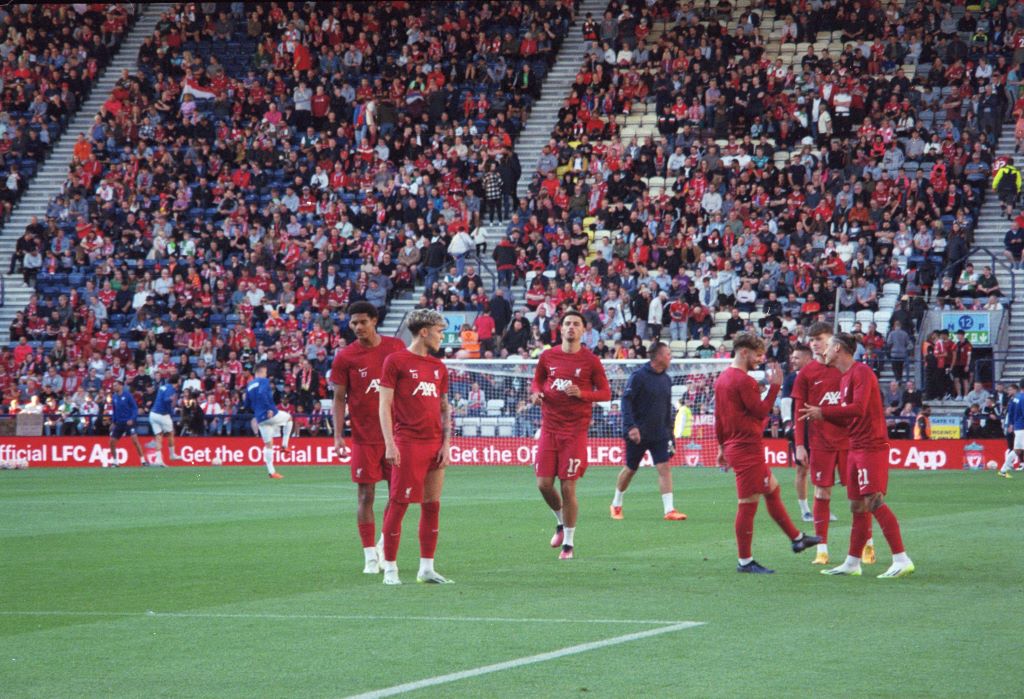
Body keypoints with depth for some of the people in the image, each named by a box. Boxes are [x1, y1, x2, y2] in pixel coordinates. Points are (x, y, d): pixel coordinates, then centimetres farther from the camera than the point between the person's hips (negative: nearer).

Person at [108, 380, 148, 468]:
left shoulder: (127, 395, -8)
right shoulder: (114, 397, 8)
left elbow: (135, 408, -8)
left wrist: (132, 419, -19)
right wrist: (113, 422, 14)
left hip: (129, 422, -6)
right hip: (118, 423, 6)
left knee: (135, 440, -17)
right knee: (112, 442, 2)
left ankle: (143, 460, -12)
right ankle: (114, 461, 17)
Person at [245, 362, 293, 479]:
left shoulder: (249, 385, 13)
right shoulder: (264, 381, -8)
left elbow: (247, 405, 16)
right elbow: (262, 393, -28)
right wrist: (269, 408, -25)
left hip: (260, 419, 6)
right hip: (272, 415, -6)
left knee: (268, 444, 11)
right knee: (288, 418, 24)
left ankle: (271, 471, 7)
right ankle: (284, 445, 17)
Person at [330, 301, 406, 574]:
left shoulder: (396, 347, 3)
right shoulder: (345, 357, -4)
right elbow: (339, 399, -1)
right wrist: (338, 436, -9)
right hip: (363, 437, -2)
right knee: (366, 496, -1)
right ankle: (370, 556, 5)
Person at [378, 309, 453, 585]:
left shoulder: (438, 367, 15)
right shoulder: (396, 361, -3)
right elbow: (385, 405, -5)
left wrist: (447, 443, 6)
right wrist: (389, 444, -13)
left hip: (435, 444, 6)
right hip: (407, 444, -6)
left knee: (432, 505, 6)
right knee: (398, 505, -5)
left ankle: (427, 568, 12)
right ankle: (390, 569, 1)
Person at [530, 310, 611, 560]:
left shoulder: (590, 360, -2)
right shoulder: (548, 357, 7)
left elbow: (605, 392, 1)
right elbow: (537, 381, 20)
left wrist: (581, 393, -16)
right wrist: (535, 393, -2)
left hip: (575, 430, -3)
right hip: (549, 428, 3)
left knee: (568, 488, -4)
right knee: (543, 484, -1)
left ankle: (569, 543, 8)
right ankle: (561, 522, 29)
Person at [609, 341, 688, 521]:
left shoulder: (666, 379, 9)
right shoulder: (639, 376, -12)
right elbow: (626, 400, -16)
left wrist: (669, 432, 14)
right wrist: (631, 426, -25)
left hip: (659, 434, 5)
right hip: (638, 433, -5)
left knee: (665, 468, -9)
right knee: (630, 469, 7)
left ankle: (669, 510, -13)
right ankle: (616, 504, 28)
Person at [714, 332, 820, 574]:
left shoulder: (722, 379, 12)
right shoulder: (744, 381, -18)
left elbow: (718, 418, 16)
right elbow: (761, 411, -15)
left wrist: (723, 447, 21)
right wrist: (774, 386, -11)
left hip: (734, 446, 11)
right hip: (748, 449, -11)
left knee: (773, 489, 21)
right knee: (748, 504, -4)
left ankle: (796, 538, 32)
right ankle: (745, 561, 1)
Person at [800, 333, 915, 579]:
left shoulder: (861, 373, -11)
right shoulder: (844, 377, 18)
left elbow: (858, 409, -22)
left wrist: (823, 412, -16)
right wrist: (820, 414, 9)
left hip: (871, 447, -10)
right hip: (856, 448, 10)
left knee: (874, 501, -14)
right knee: (858, 507, 12)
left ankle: (902, 560, -14)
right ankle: (852, 563, 17)